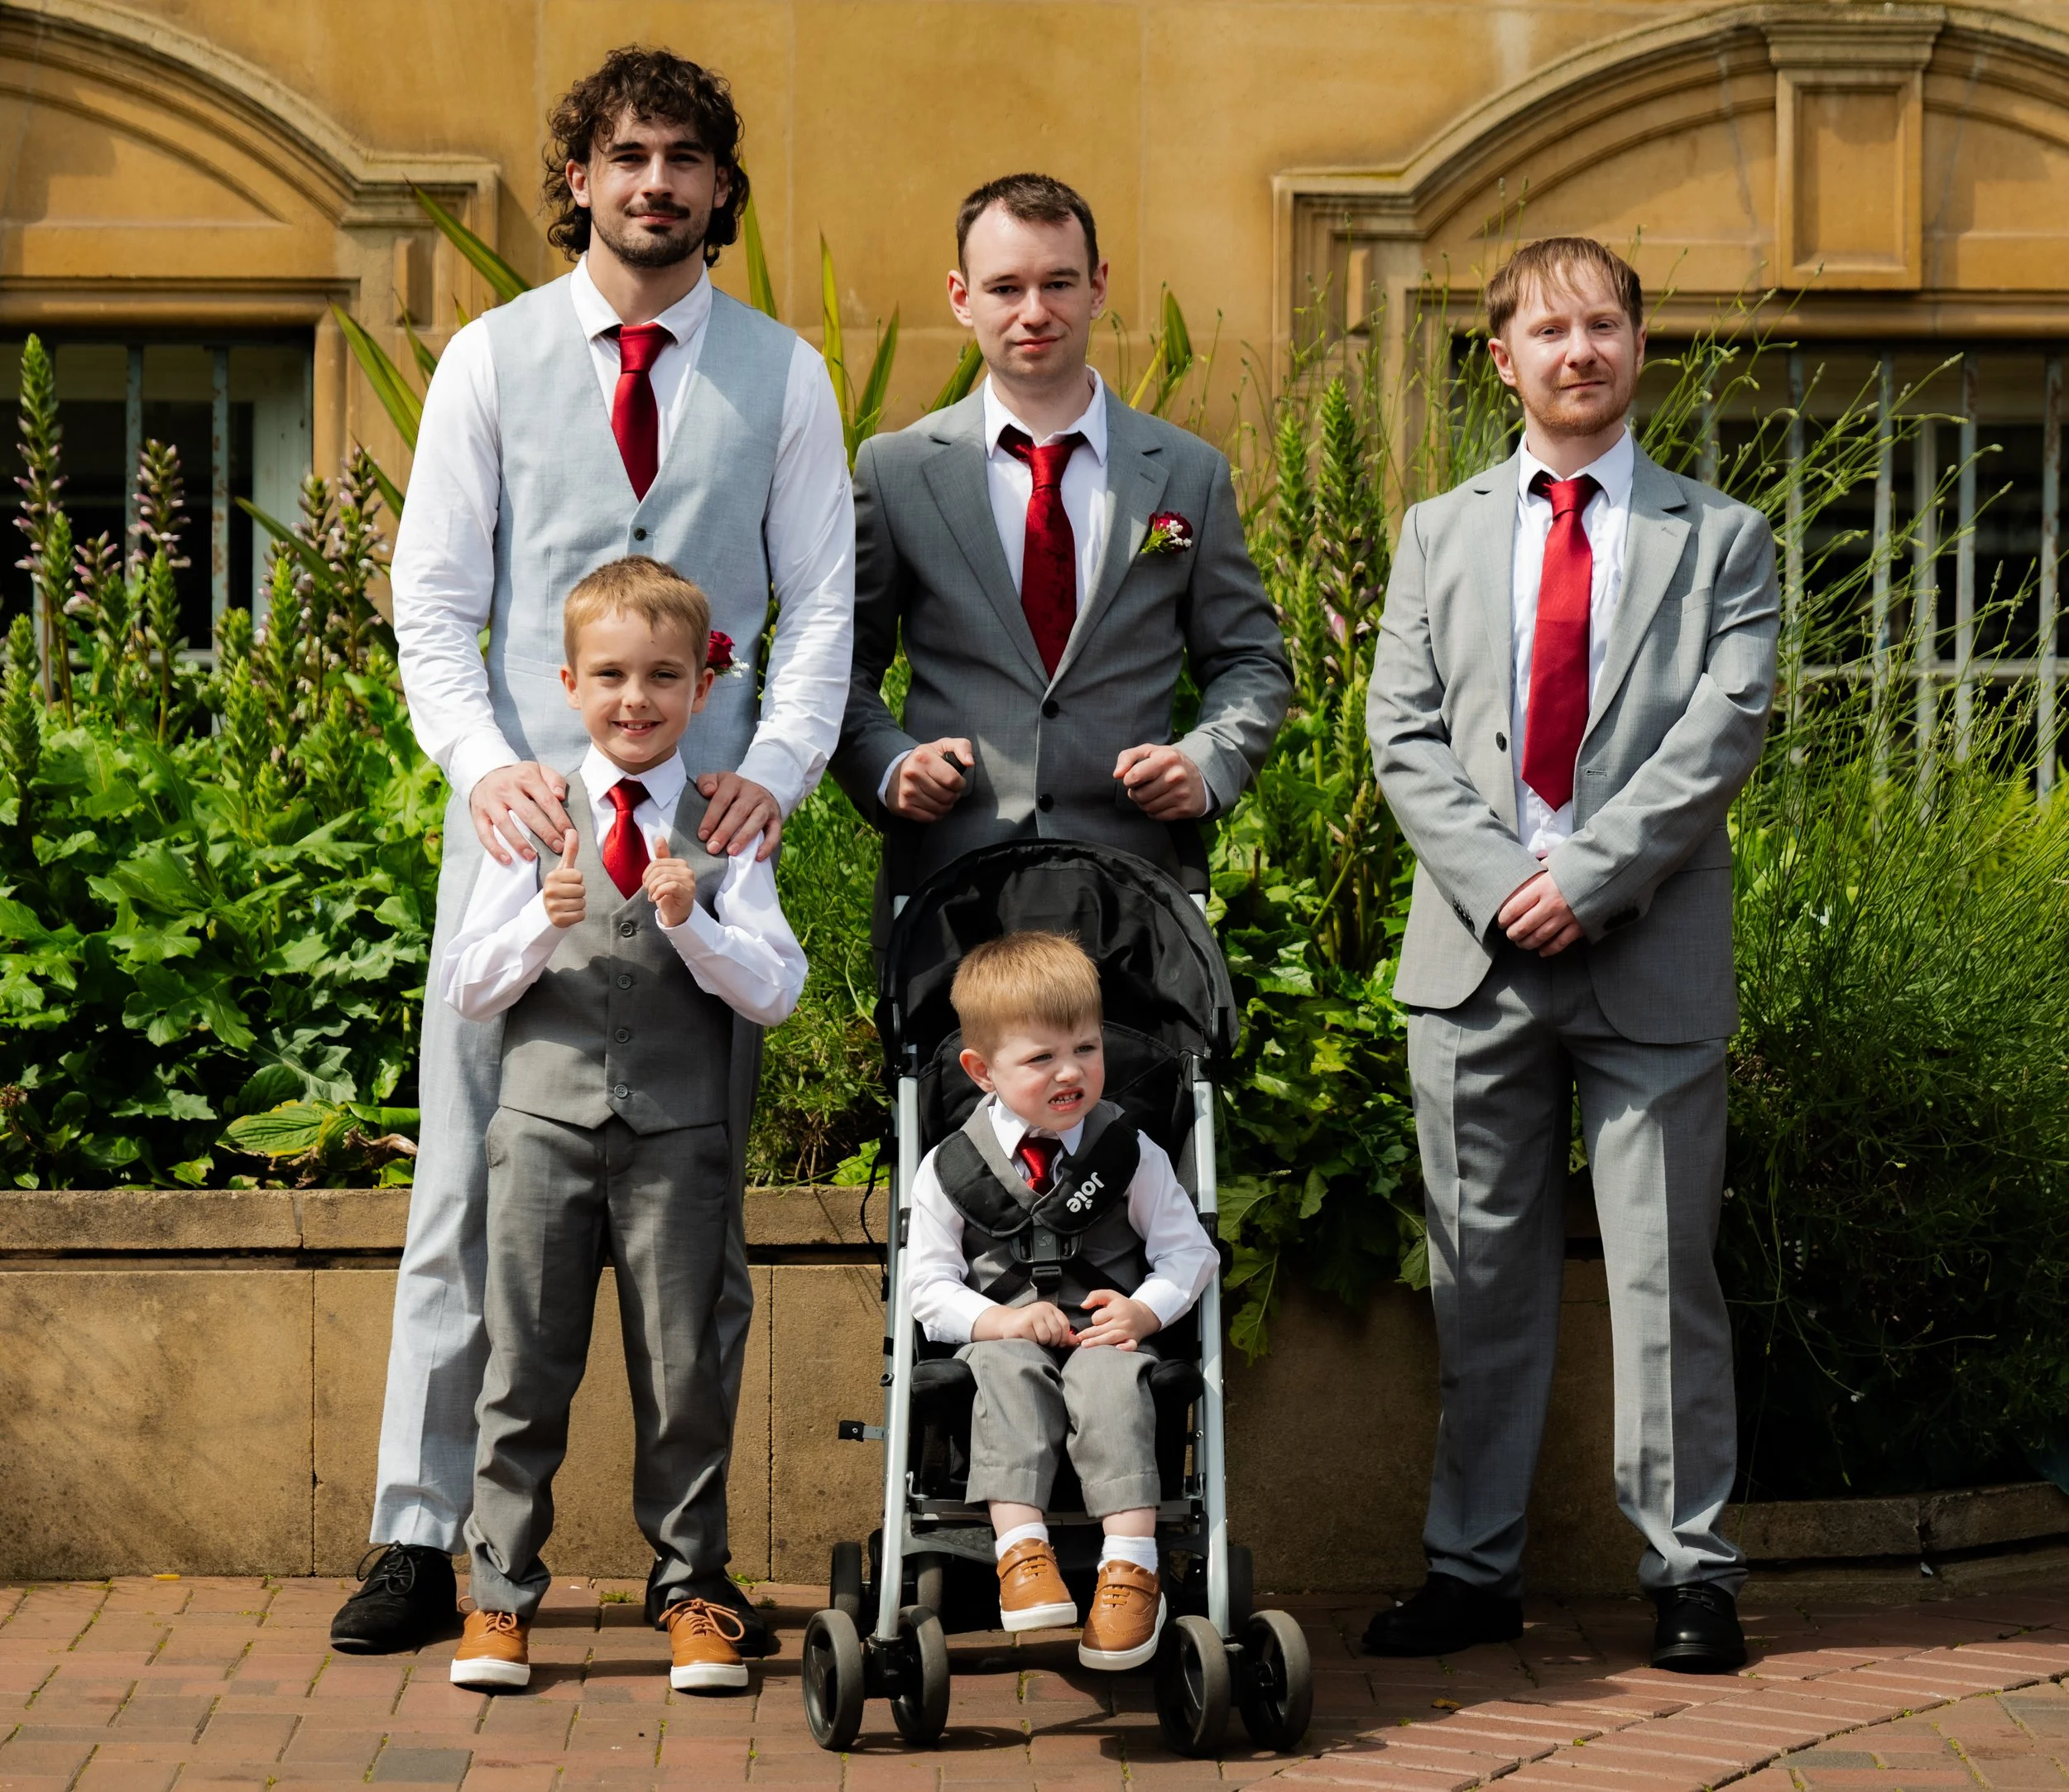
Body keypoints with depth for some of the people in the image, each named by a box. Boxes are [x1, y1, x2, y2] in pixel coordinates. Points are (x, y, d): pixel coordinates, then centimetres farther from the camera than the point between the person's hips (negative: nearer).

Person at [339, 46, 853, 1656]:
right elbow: (434, 598, 3)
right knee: (472, 1180, 0)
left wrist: (774, 769, -11)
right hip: (523, 814, 0)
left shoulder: (780, 376, 9)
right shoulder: (493, 361, 7)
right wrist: (487, 760, -14)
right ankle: (425, 1538, 6)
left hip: (707, 826, 1)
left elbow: (821, 603, 6)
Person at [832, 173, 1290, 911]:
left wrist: (1205, 762, -5)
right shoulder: (894, 470, 6)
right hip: (946, 873, -1)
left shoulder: (1190, 475, 9)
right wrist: (887, 765, -9)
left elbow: (1249, 663, 14)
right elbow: (842, 665, 10)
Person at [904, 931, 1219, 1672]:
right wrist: (1001, 1320, -15)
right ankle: (1019, 1549, -44)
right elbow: (930, 1287, 4)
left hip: (1106, 1333, 0)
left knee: (1110, 1382, -33)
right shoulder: (949, 1170, 3)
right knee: (1007, 1374, -34)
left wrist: (1144, 1309, -12)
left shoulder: (1128, 1153, 6)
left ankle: (1132, 1565, -41)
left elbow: (1189, 1250, 9)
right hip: (1006, 1332, 0)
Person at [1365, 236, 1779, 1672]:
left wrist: (1588, 876, -14)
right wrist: (1500, 881, -9)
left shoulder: (1722, 538, 8)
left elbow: (1723, 730, -4)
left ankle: (1691, 1572, 7)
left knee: (1666, 1273, 0)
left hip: (1654, 963, -2)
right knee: (1484, 1280, 6)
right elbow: (1404, 734, 5)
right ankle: (1474, 1567, 13)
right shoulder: (1441, 534, 15)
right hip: (1477, 959, 2)